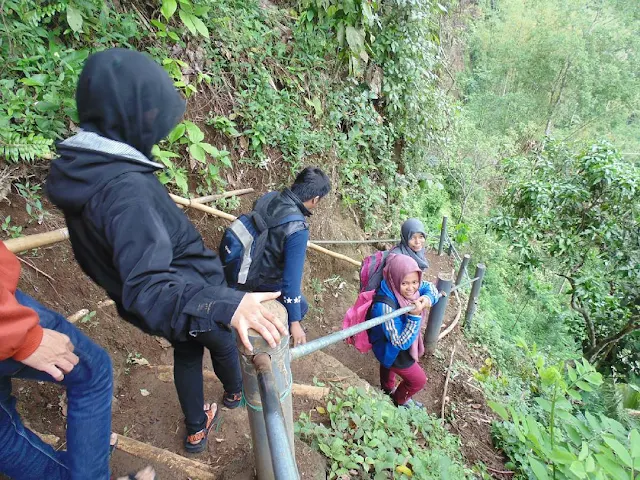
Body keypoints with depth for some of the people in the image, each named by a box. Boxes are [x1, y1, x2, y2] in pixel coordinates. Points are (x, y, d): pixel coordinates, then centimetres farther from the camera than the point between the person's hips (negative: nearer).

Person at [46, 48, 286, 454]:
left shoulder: (83, 166, -9)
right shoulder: (125, 190, -39)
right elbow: (149, 289, -47)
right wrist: (225, 304, -60)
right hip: (191, 296, -7)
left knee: (188, 351, 31)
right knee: (222, 342, 27)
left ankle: (197, 430, 52)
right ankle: (237, 393, 60)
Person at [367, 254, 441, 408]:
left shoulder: (402, 290, -24)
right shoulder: (385, 307, -44)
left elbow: (429, 287, -6)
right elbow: (402, 343, -37)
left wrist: (428, 298, -28)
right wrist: (415, 316, -45)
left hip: (399, 344, 7)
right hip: (393, 352, -7)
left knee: (388, 364, 35)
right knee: (419, 380, 14)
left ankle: (388, 389, 67)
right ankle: (400, 400, 46)